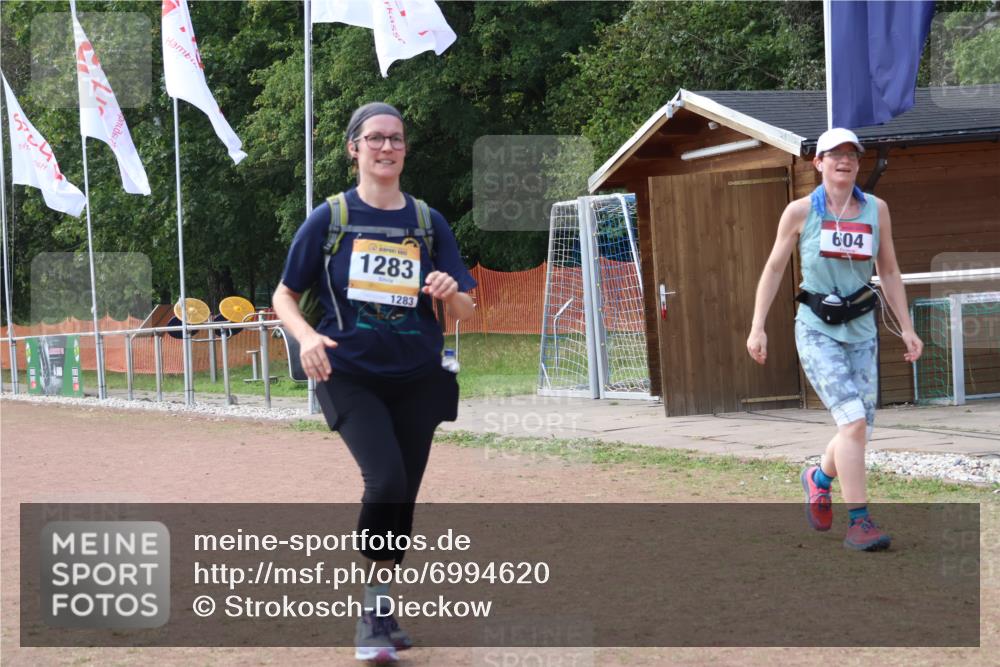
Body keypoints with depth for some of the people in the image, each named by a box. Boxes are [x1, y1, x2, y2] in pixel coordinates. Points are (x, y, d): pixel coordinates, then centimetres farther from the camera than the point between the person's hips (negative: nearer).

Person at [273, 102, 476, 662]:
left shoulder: (429, 222, 6)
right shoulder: (329, 218, 1)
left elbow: (466, 312, 7)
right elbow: (285, 295, 5)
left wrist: (453, 292, -17)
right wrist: (307, 338, -15)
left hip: (417, 379, 3)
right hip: (351, 377, -3)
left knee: (403, 498, 7)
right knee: (385, 480, -22)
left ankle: (376, 615, 26)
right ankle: (375, 604, -4)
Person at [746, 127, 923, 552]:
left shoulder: (876, 210, 5)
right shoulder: (800, 211, -2)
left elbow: (889, 272, 12)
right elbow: (774, 269, 4)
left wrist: (906, 327, 8)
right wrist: (757, 327, 0)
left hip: (861, 330, 4)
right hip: (816, 330, -4)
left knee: (860, 429, 4)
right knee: (853, 419, -19)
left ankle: (819, 478, 36)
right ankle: (858, 523, -15)